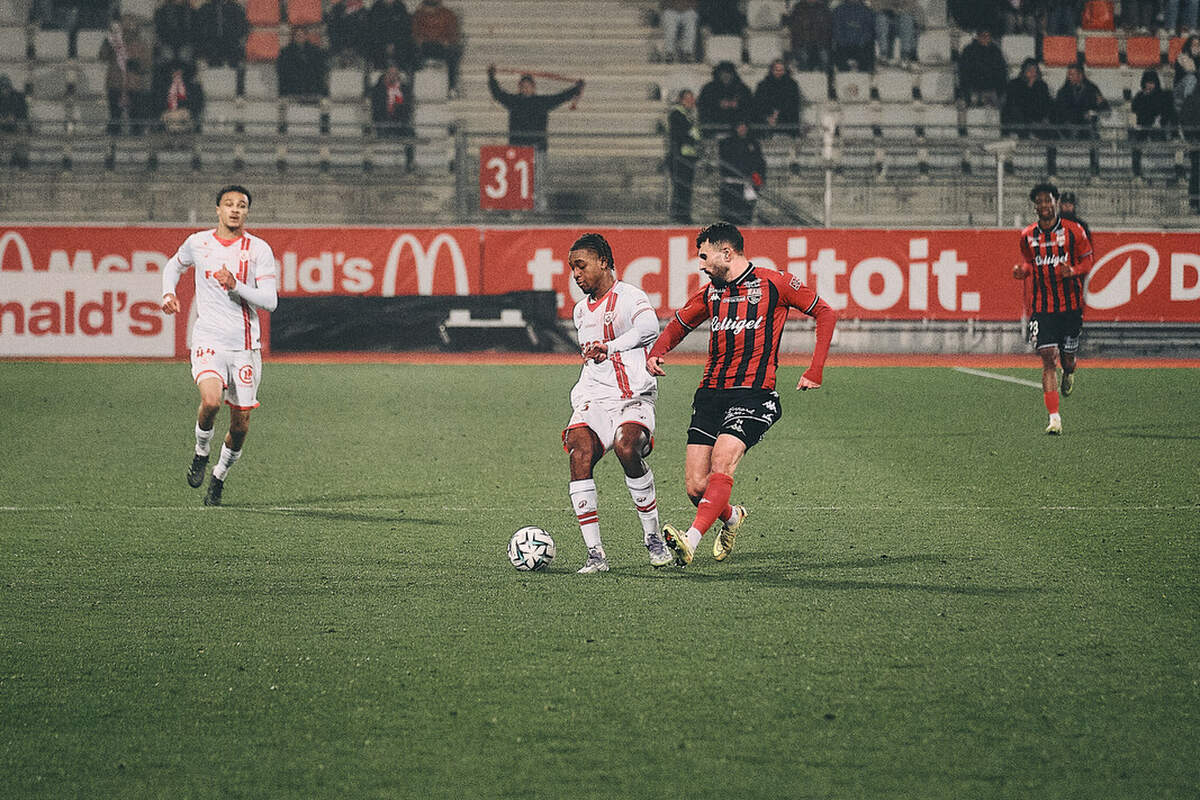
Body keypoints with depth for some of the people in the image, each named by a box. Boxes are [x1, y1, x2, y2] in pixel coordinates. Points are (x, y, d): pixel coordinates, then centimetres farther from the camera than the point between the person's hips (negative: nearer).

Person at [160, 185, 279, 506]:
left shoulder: (259, 250, -1)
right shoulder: (197, 243, 4)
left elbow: (270, 301, -7)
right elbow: (174, 266, 26)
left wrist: (235, 286, -21)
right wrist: (168, 293, 7)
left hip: (245, 346, 1)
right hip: (208, 342, -1)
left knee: (240, 425, 3)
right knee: (211, 400, -28)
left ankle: (219, 476, 29)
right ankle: (201, 452, 2)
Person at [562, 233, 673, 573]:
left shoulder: (629, 296, -1)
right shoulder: (581, 310, 23)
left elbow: (649, 327, -22)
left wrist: (610, 347, -29)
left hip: (633, 398, -6)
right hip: (592, 400, 6)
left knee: (626, 448, -33)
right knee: (580, 453, -23)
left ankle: (652, 537, -12)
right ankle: (595, 553, -23)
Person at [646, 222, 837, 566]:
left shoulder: (774, 283, -1)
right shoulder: (710, 293, 14)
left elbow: (826, 314, 6)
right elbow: (678, 325, 30)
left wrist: (814, 372, 0)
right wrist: (656, 353, 8)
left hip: (753, 393, -5)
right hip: (711, 392, 5)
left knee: (722, 463, -27)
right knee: (695, 487, -2)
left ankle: (691, 539, -37)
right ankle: (731, 517, 30)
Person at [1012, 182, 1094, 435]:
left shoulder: (1073, 231, -2)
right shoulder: (1028, 236, 5)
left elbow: (1087, 261, 4)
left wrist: (1074, 270, -17)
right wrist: (1021, 270, -3)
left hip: (1071, 304, -1)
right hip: (1043, 307, 1)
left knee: (1067, 356, 7)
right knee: (1048, 357, -11)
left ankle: (1069, 373, 49)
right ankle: (1054, 418, -13)